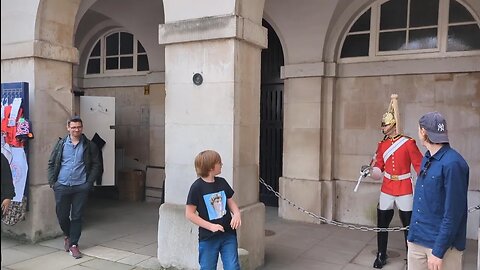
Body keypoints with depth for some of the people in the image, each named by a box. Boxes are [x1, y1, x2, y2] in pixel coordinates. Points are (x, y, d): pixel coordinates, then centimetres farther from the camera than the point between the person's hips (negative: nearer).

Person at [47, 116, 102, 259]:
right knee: (62, 215, 11)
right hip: (62, 186, 2)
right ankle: (67, 235, 38)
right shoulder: (61, 144, 4)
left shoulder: (89, 145, 0)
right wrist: (52, 181, -1)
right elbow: (51, 163, 7)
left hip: (81, 187, -1)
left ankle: (73, 244, 15)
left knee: (77, 216, 3)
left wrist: (89, 182, -6)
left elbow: (96, 165, 2)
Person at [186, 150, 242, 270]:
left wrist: (237, 214, -7)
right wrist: (210, 226, -18)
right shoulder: (197, 187, -12)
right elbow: (189, 214, -11)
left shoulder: (222, 182, 2)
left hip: (228, 234, 4)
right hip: (208, 238, -4)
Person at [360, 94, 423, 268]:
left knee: (409, 225, 7)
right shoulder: (382, 145, 5)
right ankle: (381, 256, 25)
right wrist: (370, 170, -14)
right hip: (386, 190, 4)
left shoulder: (409, 143, -10)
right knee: (382, 224, 9)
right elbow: (379, 169, 6)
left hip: (405, 191, -4)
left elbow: (419, 167, -8)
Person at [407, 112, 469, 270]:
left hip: (443, 243, -7)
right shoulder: (427, 158, 5)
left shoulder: (453, 163, -20)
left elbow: (453, 213, -21)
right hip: (417, 239, 7)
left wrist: (438, 251, -19)